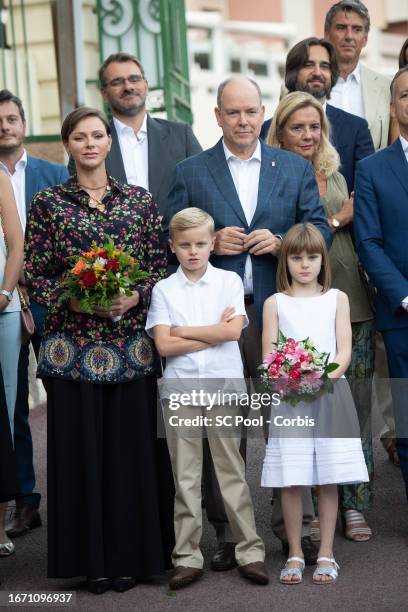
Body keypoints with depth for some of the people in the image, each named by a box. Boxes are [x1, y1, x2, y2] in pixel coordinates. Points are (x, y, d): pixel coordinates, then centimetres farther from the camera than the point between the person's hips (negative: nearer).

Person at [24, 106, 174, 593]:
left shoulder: (139, 200, 7)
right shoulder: (48, 203, 3)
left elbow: (160, 265, 7)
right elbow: (34, 274, 2)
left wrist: (137, 295, -11)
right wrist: (69, 299, -14)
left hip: (131, 343, 1)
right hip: (73, 344, -1)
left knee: (132, 442, 3)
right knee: (81, 446, 3)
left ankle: (131, 553, 16)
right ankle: (91, 557, 14)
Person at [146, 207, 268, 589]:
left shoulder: (229, 281, 4)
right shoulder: (163, 289, 5)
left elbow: (234, 331, -9)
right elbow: (163, 345, -5)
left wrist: (183, 330, -6)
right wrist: (213, 332, -8)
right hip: (180, 387, 1)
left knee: (232, 471, 4)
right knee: (185, 476, 6)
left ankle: (249, 550, 10)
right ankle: (187, 557, 10)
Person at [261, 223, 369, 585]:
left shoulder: (337, 299, 9)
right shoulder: (275, 303, 7)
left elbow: (345, 351, 1)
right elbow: (269, 357, 2)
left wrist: (324, 378, -17)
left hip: (330, 395, 0)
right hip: (289, 399, 0)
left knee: (328, 480, 1)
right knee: (291, 482, 0)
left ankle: (326, 554, 10)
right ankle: (295, 555, 11)